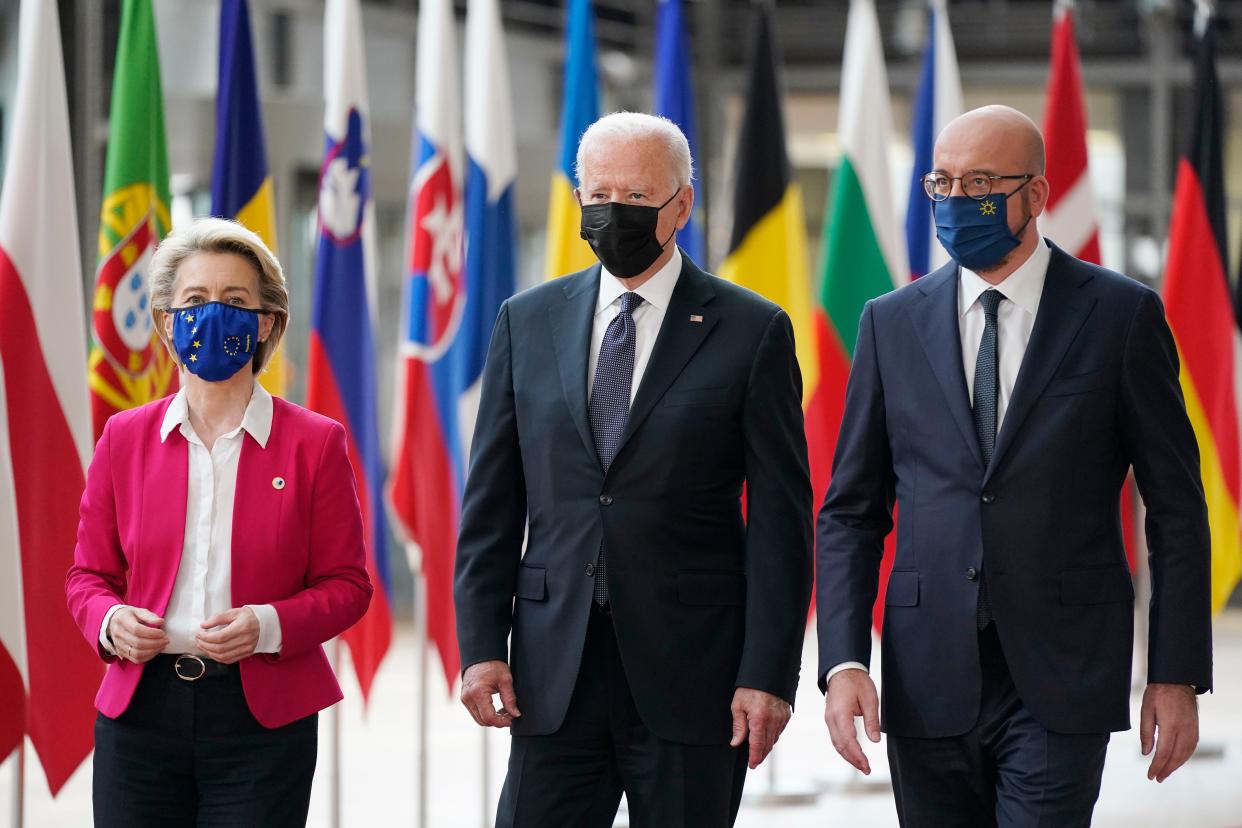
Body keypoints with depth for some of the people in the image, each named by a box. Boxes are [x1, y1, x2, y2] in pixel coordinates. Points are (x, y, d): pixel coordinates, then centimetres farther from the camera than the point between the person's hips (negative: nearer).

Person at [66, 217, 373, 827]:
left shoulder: (314, 443, 2)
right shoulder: (125, 438, 8)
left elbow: (346, 585, 2)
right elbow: (90, 575, 13)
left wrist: (268, 626, -15)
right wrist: (111, 622, -9)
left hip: (263, 716, -2)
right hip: (140, 708, 2)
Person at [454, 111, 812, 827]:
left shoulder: (752, 332, 1)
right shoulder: (528, 323, 10)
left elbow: (781, 518, -2)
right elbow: (493, 501, 11)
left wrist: (769, 674, -9)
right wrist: (481, 645, 1)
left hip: (691, 668, -2)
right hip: (554, 667, 2)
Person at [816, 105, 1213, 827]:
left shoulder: (1121, 315, 0)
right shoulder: (892, 323, 8)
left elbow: (1176, 509, 2)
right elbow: (852, 510, 9)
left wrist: (1177, 678, -3)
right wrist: (843, 662, -4)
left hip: (1062, 681, -3)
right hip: (929, 679, 3)